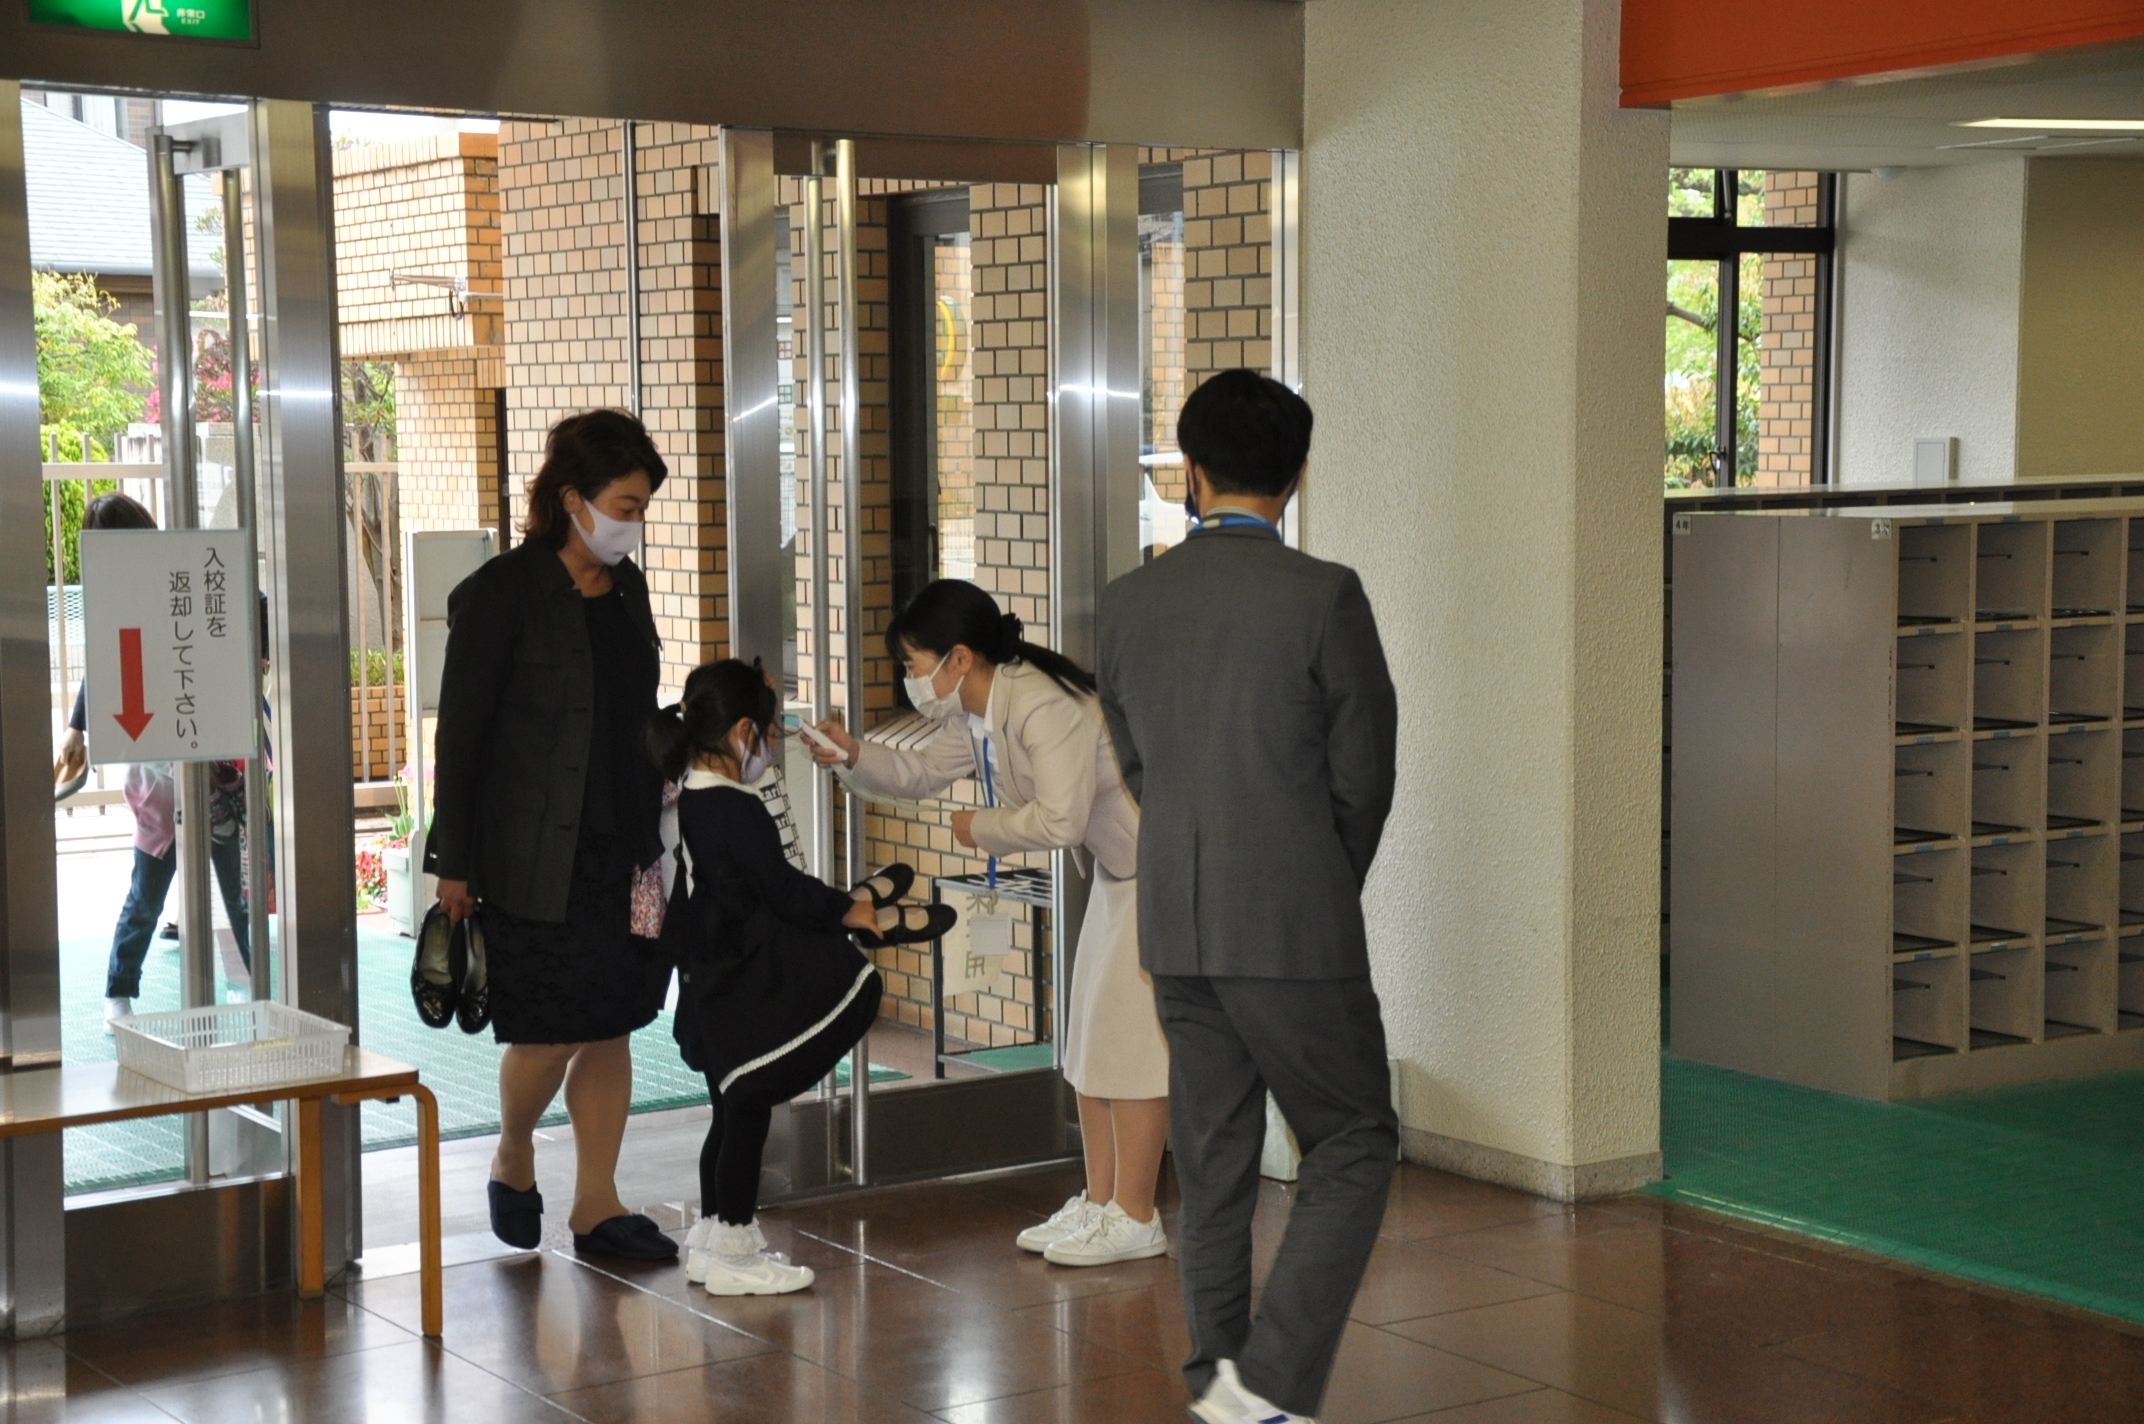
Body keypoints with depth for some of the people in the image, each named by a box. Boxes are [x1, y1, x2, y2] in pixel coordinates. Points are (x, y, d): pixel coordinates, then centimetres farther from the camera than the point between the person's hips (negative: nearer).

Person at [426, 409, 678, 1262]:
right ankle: (513, 1159, 24)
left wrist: (653, 837, 15)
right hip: (534, 861, -6)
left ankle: (597, 1204, 18)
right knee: (553, 1032, -4)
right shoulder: (501, 594, -10)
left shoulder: (625, 588, 10)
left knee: (611, 1027, 8)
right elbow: (460, 734, -9)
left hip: (620, 852, 6)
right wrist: (454, 864, -10)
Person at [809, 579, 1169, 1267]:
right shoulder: (973, 715, 4)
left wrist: (981, 829, -19)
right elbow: (921, 773, 17)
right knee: (1090, 1035, 12)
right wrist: (854, 755, -2)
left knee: (1132, 1034, -8)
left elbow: (1059, 821, -35)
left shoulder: (1044, 707, -28)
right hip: (1117, 874, 10)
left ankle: (1134, 1217, -1)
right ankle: (1100, 1201, 19)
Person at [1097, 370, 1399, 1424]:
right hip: (1294, 924, -5)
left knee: (1213, 1161, 13)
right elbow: (1365, 772, -6)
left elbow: (1137, 764, 10)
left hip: (1174, 925, 5)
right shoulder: (1323, 596, -12)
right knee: (1352, 1147, 5)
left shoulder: (1128, 602, 2)